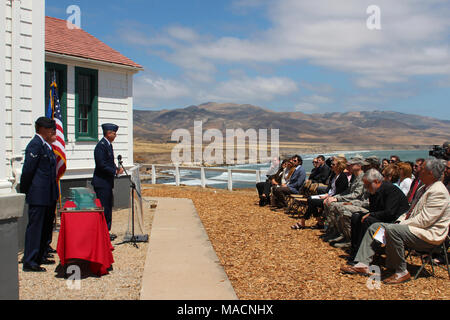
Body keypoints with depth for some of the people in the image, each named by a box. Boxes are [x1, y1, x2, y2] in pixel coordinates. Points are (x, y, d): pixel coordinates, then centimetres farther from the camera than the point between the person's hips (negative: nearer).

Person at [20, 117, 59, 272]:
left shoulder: (46, 145, 15)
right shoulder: (35, 144, -14)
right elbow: (27, 170, -16)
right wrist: (25, 191, -9)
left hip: (49, 195, 10)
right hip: (38, 196, -10)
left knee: (45, 227, 16)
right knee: (35, 227, -4)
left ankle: (40, 257, 27)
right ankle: (29, 262, 3)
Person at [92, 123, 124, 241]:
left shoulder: (108, 145, 14)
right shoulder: (101, 146, -17)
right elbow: (102, 165, -23)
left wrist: (116, 168, 4)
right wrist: (115, 171, -17)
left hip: (107, 182, 10)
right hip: (101, 183, -10)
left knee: (108, 207, 14)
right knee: (104, 208, -6)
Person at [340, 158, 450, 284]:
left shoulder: (438, 192, -17)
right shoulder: (424, 188, 16)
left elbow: (424, 220, -23)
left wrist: (400, 225, -18)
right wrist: (399, 221, 2)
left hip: (429, 236, -10)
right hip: (412, 227, 10)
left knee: (392, 230, -34)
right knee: (374, 227, 2)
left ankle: (401, 272, -20)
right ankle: (362, 264, -5)